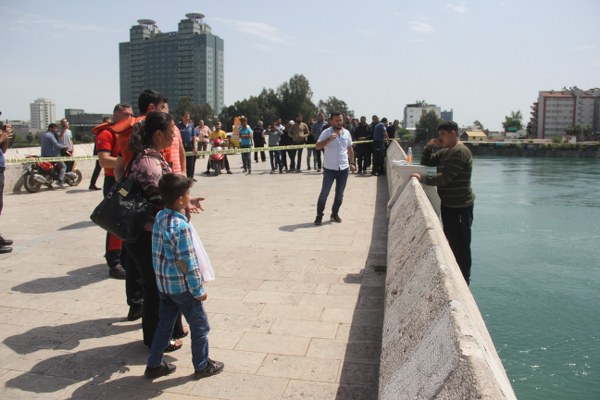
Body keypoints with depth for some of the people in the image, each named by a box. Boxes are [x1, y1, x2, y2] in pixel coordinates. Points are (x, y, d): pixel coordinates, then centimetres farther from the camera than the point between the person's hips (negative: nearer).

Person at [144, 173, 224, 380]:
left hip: (163, 284, 8)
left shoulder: (160, 216, -1)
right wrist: (199, 290, -13)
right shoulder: (181, 226, -27)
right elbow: (188, 263, -23)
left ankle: (154, 365, 32)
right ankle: (202, 366, 27)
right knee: (200, 326, 11)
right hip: (182, 286, -8)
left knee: (164, 324, 21)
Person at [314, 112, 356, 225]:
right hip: (329, 169, -4)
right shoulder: (326, 133, -10)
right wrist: (328, 139, -33)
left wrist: (352, 162, 13)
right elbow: (317, 147, -20)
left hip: (344, 169, 4)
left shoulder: (347, 133, 5)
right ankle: (319, 215, 9)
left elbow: (350, 149, 16)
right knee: (324, 193, -3)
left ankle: (335, 214, 25)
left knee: (340, 194, 10)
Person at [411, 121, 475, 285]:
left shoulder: (460, 152, -19)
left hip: (460, 206, -10)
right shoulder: (445, 152, 11)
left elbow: (445, 178, -26)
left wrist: (422, 178, -23)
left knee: (461, 244, 0)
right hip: (448, 203, 10)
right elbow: (426, 162, 15)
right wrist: (429, 147, -1)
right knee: (451, 241, 19)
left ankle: (464, 278, 11)